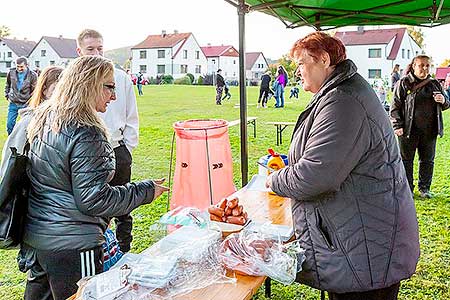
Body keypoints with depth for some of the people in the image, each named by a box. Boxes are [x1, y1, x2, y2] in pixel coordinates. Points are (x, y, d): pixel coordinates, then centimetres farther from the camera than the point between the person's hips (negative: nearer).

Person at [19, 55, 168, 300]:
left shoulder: (43, 119, 6)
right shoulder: (85, 135, -23)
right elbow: (93, 199, -22)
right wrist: (145, 191, -14)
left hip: (34, 235, 9)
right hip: (70, 245, -9)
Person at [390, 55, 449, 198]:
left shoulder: (435, 84, 11)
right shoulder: (404, 83, -3)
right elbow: (395, 106, -5)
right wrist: (397, 126, -12)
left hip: (429, 131, 4)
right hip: (409, 131, -4)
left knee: (428, 160, 12)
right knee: (406, 160, 5)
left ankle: (424, 188, 26)